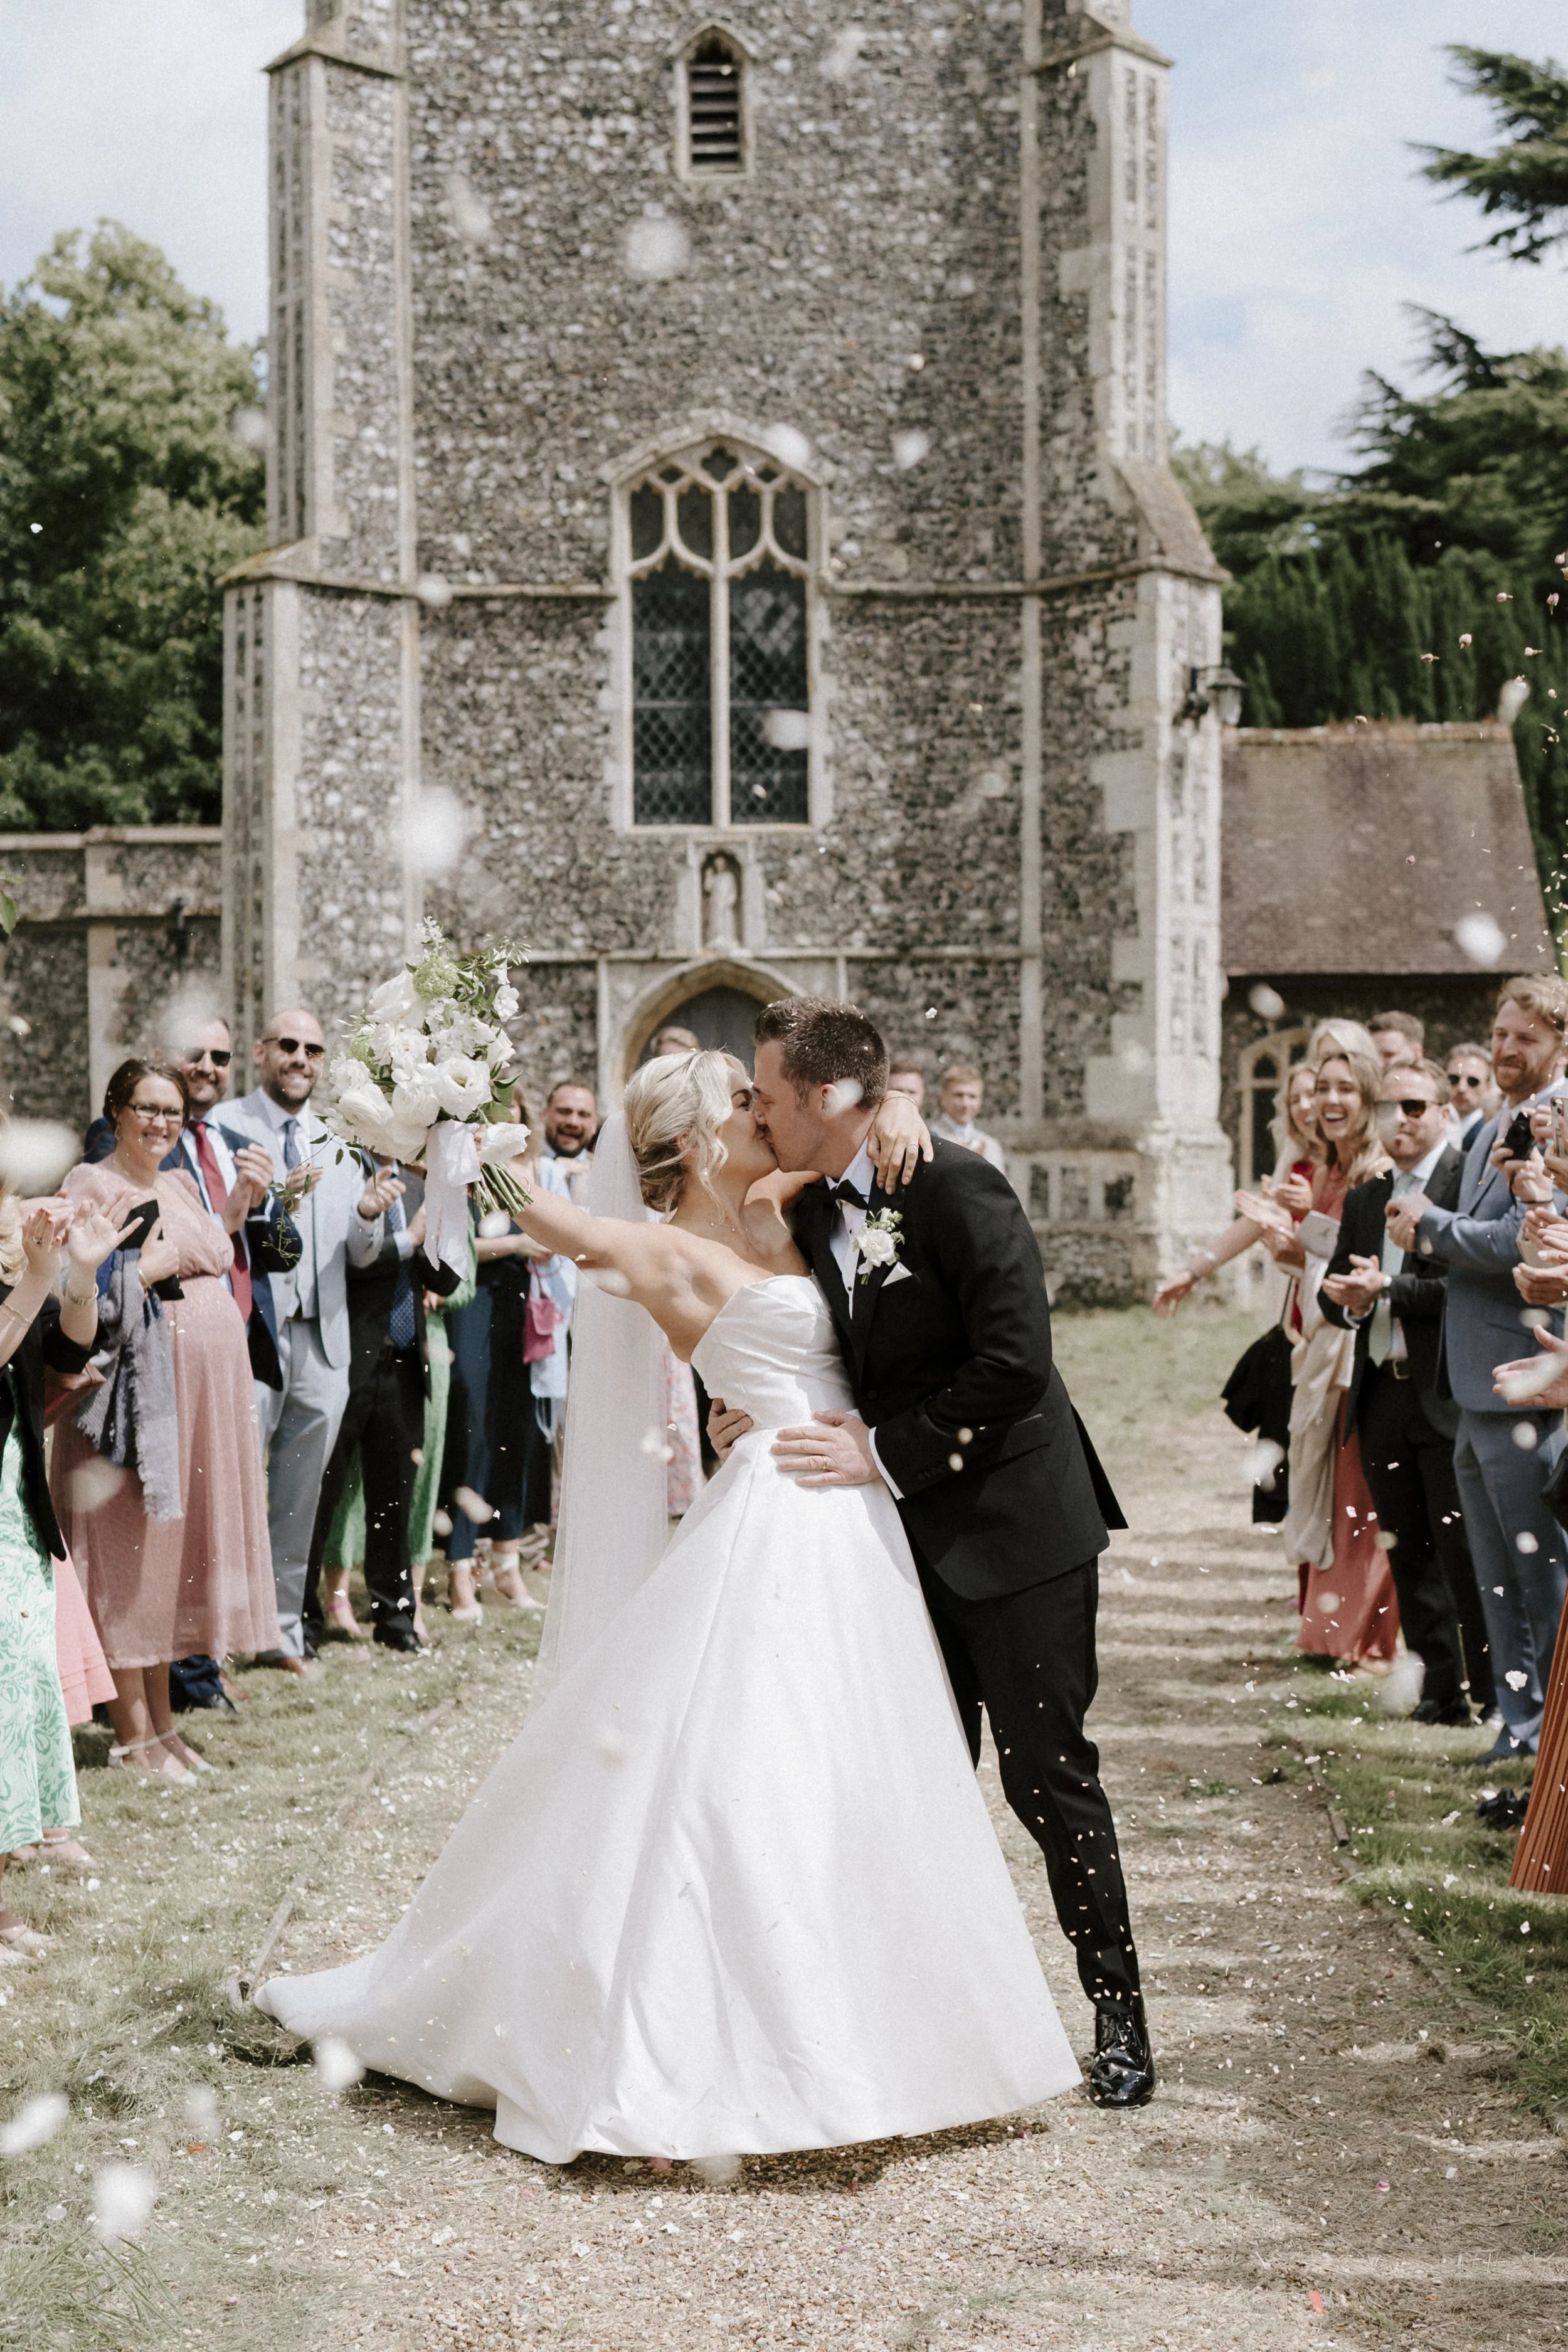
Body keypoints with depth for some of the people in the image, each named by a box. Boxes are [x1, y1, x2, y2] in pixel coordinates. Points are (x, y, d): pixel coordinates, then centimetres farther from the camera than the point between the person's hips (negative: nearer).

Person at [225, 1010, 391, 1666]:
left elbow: (359, 1256, 13)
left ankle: (282, 1630, 21)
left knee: (300, 1496, 11)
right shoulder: (221, 1129, -1)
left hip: (323, 1340, 5)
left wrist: (367, 1216, -8)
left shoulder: (337, 1141, 15)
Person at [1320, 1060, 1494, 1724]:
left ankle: (1495, 1690, 8)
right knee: (1409, 1556, 10)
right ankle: (1440, 1689, 19)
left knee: (1465, 1552, -3)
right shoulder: (1363, 1200, 17)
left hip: (1447, 1395, -7)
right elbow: (1333, 1289, 18)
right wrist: (1348, 1300, -5)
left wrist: (1389, 1289, -17)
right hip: (1381, 1396, 7)